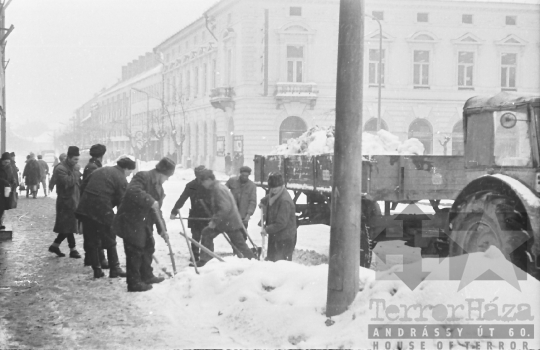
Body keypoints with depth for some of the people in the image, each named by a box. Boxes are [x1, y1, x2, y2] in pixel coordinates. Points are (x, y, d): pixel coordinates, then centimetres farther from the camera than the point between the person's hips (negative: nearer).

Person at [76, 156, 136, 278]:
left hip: (85, 208, 6)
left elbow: (83, 185, 19)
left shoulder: (100, 170, 19)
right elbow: (122, 202, -4)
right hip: (103, 211, -6)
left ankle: (97, 269, 15)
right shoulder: (121, 179, -2)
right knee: (110, 241, 10)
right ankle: (114, 269, 13)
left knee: (91, 241, 12)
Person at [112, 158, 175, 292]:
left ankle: (146, 276, 34)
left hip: (145, 222, 10)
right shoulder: (143, 177, -16)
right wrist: (150, 201, -37)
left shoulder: (159, 186, 14)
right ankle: (134, 282, 0)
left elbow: (157, 210, 18)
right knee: (135, 251, -7)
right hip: (131, 221, -10)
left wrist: (162, 229, 14)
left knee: (148, 247, 19)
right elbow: (133, 191, -36)